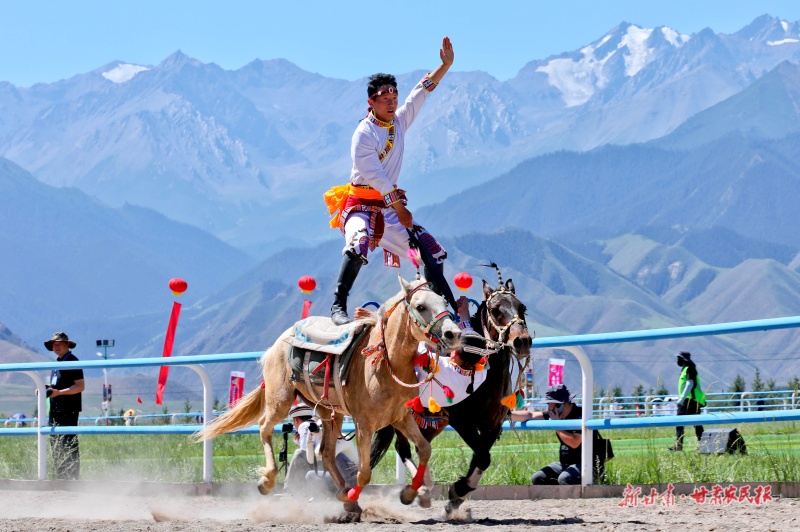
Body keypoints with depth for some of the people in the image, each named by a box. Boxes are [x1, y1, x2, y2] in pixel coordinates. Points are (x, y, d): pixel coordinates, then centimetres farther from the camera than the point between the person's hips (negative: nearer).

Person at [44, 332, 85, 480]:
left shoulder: (73, 362, -10)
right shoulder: (58, 363, 17)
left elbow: (80, 386, -18)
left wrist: (58, 392, -24)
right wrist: (47, 388, 7)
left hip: (69, 410, -10)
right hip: (56, 410, 10)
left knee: (69, 445, -8)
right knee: (55, 444, 11)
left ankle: (72, 476, -6)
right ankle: (61, 477, 18)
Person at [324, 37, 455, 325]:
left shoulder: (400, 121, 7)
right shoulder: (363, 134, -14)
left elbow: (421, 92, 10)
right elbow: (374, 175, -18)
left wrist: (446, 64, 1)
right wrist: (399, 207, -17)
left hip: (389, 206, 8)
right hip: (361, 203, -8)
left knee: (432, 252, 3)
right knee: (358, 244, -37)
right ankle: (338, 306, -39)